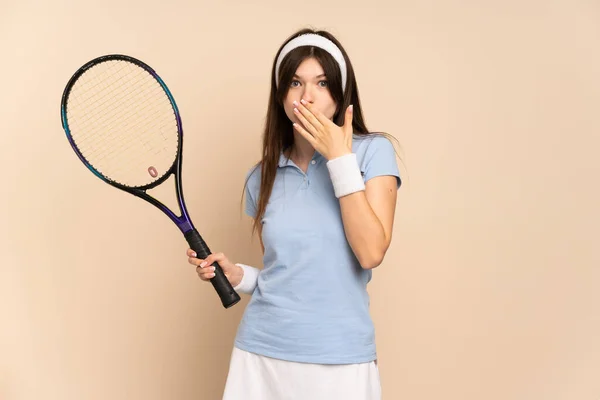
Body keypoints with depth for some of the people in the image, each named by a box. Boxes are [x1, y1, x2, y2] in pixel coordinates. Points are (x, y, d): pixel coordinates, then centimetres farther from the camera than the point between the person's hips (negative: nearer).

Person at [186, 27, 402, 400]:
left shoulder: (373, 151, -5)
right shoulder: (262, 177, 5)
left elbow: (370, 253, -16)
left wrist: (340, 160, -16)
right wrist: (237, 274, -4)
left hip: (340, 359, -3)